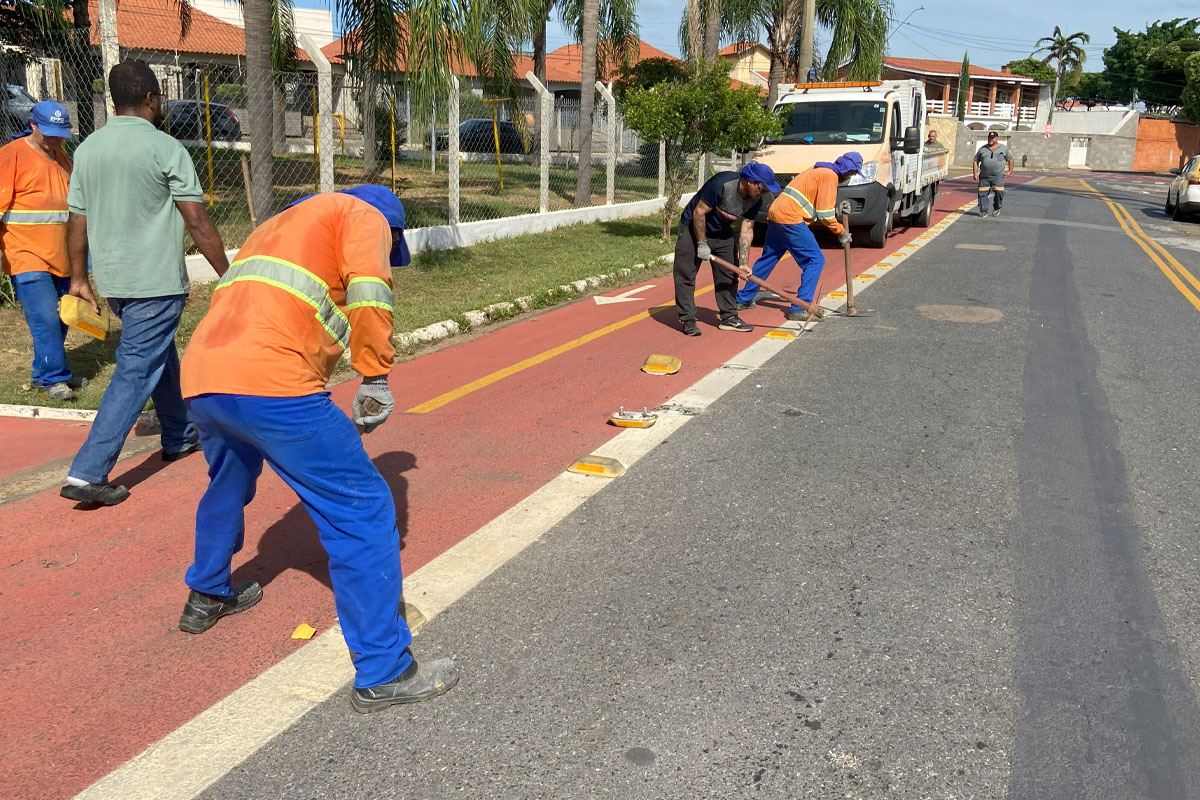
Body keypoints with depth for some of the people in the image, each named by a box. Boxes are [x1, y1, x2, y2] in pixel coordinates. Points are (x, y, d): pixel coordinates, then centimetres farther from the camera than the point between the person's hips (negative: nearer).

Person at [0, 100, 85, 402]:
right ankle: (55, 378, -2)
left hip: (61, 259, 7)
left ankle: (44, 372, 22)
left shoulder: (61, 157, 15)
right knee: (45, 319, -11)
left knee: (59, 320, 9)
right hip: (28, 258, -7)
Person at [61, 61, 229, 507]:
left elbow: (77, 220, 10)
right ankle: (88, 474, -8)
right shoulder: (165, 149, -12)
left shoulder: (88, 148, 7)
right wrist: (227, 276, -7)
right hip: (156, 282, -7)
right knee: (135, 374, -4)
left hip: (112, 281, 7)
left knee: (159, 354, 25)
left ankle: (178, 438, 40)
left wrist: (79, 277, 20)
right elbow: (197, 223, -14)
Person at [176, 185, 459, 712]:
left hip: (198, 381, 9)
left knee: (229, 486, 35)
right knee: (362, 510, -1)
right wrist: (375, 377, -1)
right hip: (270, 385, -8)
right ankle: (383, 673, 1)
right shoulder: (364, 215, 13)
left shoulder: (278, 224, 35)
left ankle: (207, 598, 56)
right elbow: (368, 289, -10)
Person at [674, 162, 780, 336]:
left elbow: (746, 232, -9)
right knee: (686, 274, -8)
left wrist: (743, 263, -15)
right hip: (693, 228, -6)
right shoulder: (721, 184, -32)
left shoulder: (755, 201, -12)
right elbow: (699, 213, -25)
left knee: (728, 275, 7)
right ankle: (687, 320, -2)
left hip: (722, 234, 6)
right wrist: (702, 244, -20)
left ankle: (729, 318, 16)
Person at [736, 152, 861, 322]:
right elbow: (824, 215, -10)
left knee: (768, 258, 21)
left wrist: (837, 210, 18)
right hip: (791, 219, -10)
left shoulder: (818, 170, 23)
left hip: (775, 214, 10)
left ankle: (743, 299, 29)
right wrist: (841, 232, 2)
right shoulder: (830, 176, -6)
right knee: (816, 260, -6)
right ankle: (799, 309, -10)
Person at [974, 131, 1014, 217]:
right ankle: (983, 211, 4)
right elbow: (976, 161, 13)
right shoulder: (982, 149, 11)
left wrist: (1010, 171, 5)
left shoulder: (1004, 149, 10)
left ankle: (996, 209, 10)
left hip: (998, 177, -1)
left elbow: (1010, 160, 18)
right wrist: (975, 173, 2)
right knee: (982, 193, -4)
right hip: (984, 177, 1)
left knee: (999, 192, -11)